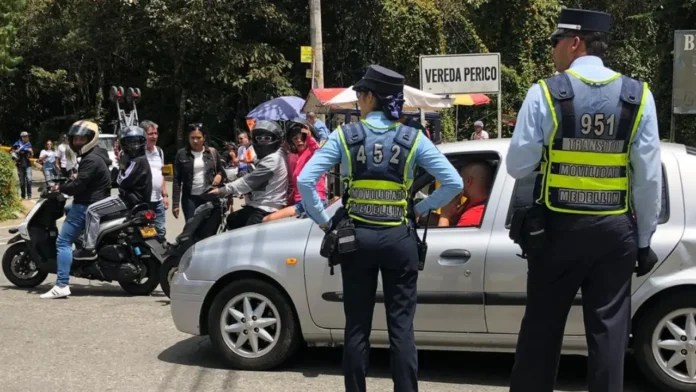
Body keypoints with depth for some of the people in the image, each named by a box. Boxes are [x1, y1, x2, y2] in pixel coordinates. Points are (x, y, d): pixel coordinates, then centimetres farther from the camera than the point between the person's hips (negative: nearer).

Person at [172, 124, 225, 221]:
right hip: (190, 198, -1)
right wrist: (175, 204, -4)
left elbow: (221, 170, 18)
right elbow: (177, 180, 1)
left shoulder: (212, 152, 6)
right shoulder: (181, 154, 1)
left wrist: (219, 175, -7)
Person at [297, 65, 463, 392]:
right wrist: (422, 209, 5)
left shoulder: (344, 136, -3)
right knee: (401, 326, 5)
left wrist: (322, 220, 0)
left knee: (357, 326, 9)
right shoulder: (412, 138, -1)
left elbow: (305, 180, -9)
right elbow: (453, 183, -5)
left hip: (358, 238, 0)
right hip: (399, 239, 0)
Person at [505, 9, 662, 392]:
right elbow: (649, 177, -2)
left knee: (542, 325, 10)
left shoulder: (545, 93, -9)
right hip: (615, 229, 2)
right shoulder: (638, 95, -2)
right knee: (608, 328, 10)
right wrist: (644, 239, 5)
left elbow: (518, 165, -7)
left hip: (559, 227, -1)